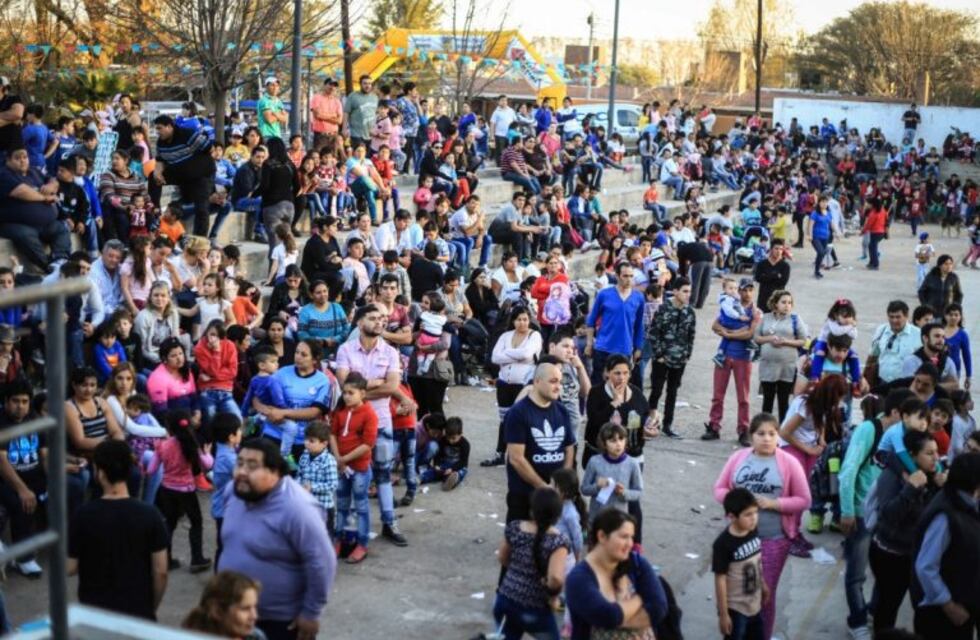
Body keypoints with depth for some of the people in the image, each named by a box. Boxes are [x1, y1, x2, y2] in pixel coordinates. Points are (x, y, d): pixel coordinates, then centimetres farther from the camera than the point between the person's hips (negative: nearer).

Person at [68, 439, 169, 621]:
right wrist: (152, 608, 8)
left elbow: (70, 568, -5)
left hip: (94, 612, 0)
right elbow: (160, 572, -6)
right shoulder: (150, 515, -10)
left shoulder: (84, 515, -12)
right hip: (139, 612, 0)